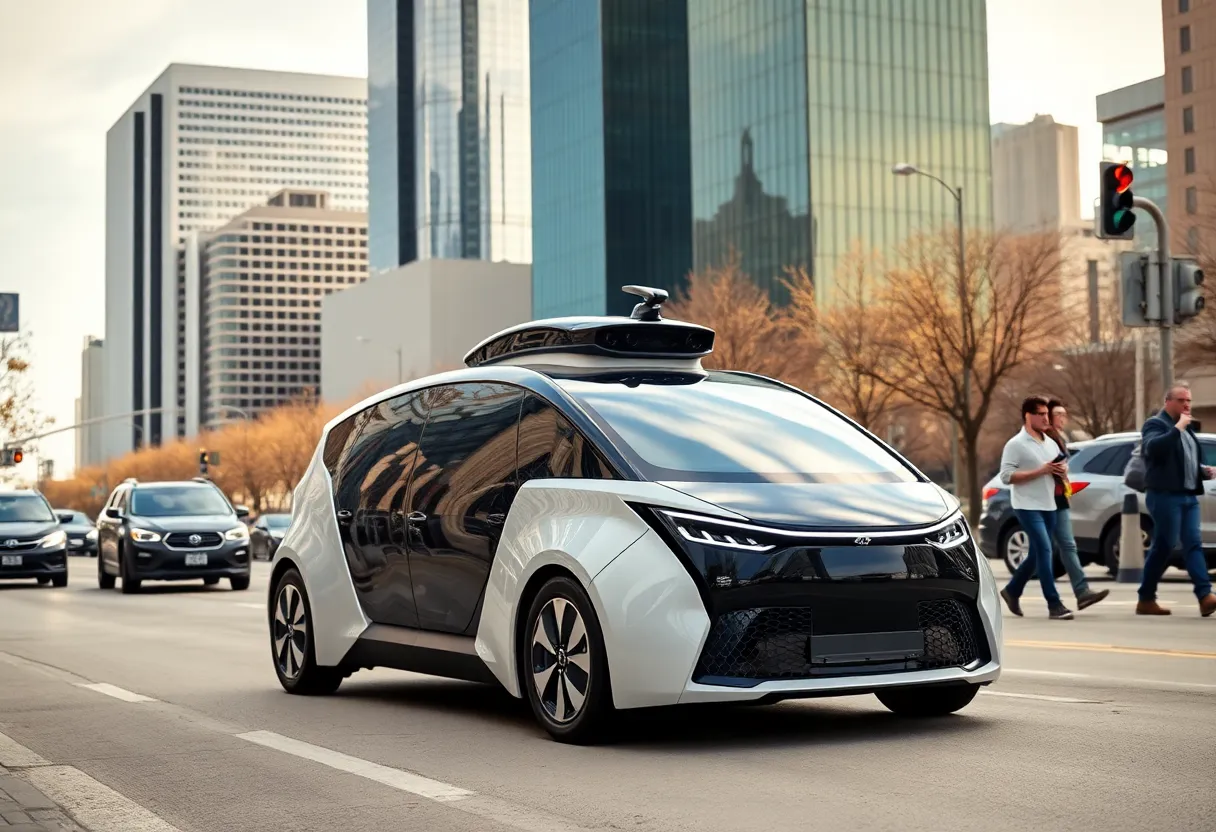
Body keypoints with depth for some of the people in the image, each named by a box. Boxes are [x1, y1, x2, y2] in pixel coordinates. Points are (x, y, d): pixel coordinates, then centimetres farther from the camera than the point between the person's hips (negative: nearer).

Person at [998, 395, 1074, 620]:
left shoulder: (1050, 443, 13)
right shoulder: (1016, 445, -9)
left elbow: (1063, 466, 24)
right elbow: (1006, 476, -17)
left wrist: (1063, 470, -2)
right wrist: (1040, 471, -21)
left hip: (1048, 506, 8)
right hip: (1027, 507, -8)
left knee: (1037, 554, 13)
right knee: (1044, 550, -15)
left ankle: (1012, 590, 31)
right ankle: (1054, 604, -15)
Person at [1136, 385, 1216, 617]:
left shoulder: (1186, 428, 22)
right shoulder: (1156, 424, -5)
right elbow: (1151, 447, -27)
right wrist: (1177, 428, -23)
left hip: (1189, 495, 8)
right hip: (1165, 495, -8)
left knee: (1193, 544, -2)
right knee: (1164, 545, -6)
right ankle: (1146, 599, 4)